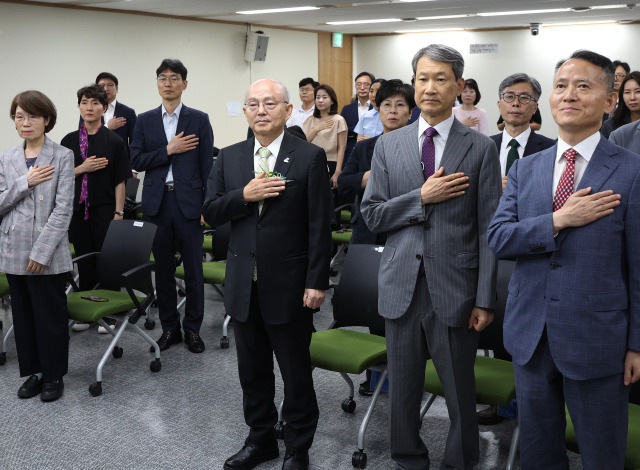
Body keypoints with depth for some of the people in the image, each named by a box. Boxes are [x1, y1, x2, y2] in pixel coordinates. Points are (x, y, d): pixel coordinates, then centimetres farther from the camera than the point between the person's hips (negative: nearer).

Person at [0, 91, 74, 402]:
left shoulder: (62, 157, -5)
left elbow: (63, 209, -10)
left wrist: (41, 251, -15)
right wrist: (25, 183, -12)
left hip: (48, 253, -4)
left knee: (51, 316, 4)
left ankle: (54, 375, 19)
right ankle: (34, 371, 27)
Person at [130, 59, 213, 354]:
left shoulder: (199, 119, 3)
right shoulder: (145, 121, 9)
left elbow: (207, 166, 1)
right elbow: (135, 160, 1)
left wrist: (207, 206, -5)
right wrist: (168, 150, -11)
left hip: (189, 202, -2)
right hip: (157, 203, 2)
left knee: (193, 269, 3)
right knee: (162, 268, 8)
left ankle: (192, 328, 15)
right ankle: (169, 327, 20)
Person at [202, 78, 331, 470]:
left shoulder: (310, 157, -6)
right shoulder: (229, 158, 7)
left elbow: (320, 226, -8)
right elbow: (210, 213, 3)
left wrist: (316, 282, -12)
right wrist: (244, 196, -15)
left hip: (289, 286, -4)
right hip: (244, 286, 4)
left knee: (296, 372, 9)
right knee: (253, 370, 17)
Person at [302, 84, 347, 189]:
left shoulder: (338, 120, -1)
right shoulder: (310, 120, 13)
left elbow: (341, 148, -5)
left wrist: (337, 173, -12)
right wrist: (316, 129, -6)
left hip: (331, 165, -4)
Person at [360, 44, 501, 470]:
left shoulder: (481, 148, -1)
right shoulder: (389, 145, 6)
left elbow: (488, 229, -4)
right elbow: (372, 215, 2)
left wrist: (485, 299, -8)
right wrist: (422, 198, -13)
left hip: (454, 291, -2)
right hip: (402, 287, 3)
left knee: (461, 393, 8)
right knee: (403, 388, 15)